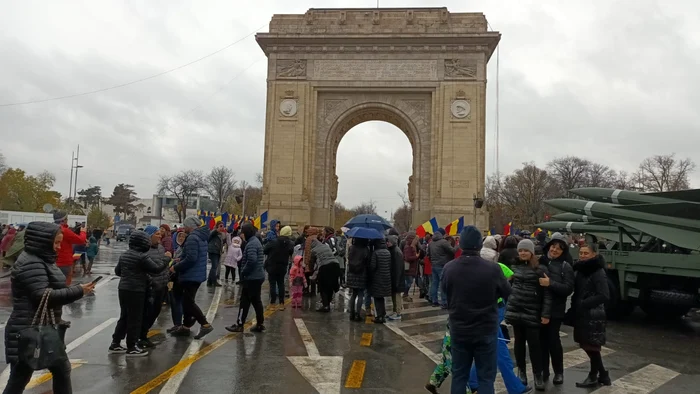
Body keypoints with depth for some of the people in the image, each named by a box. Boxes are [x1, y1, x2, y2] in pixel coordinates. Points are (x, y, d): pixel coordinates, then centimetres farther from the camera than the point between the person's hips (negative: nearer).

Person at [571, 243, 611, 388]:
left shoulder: (598, 272, -14)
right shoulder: (580, 270, 8)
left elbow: (604, 296, -21)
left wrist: (583, 304, -19)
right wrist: (574, 307, 1)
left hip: (593, 315, -8)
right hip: (582, 314, 8)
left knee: (592, 346, 3)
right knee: (586, 345, 14)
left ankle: (593, 377, 19)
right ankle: (603, 375, 29)